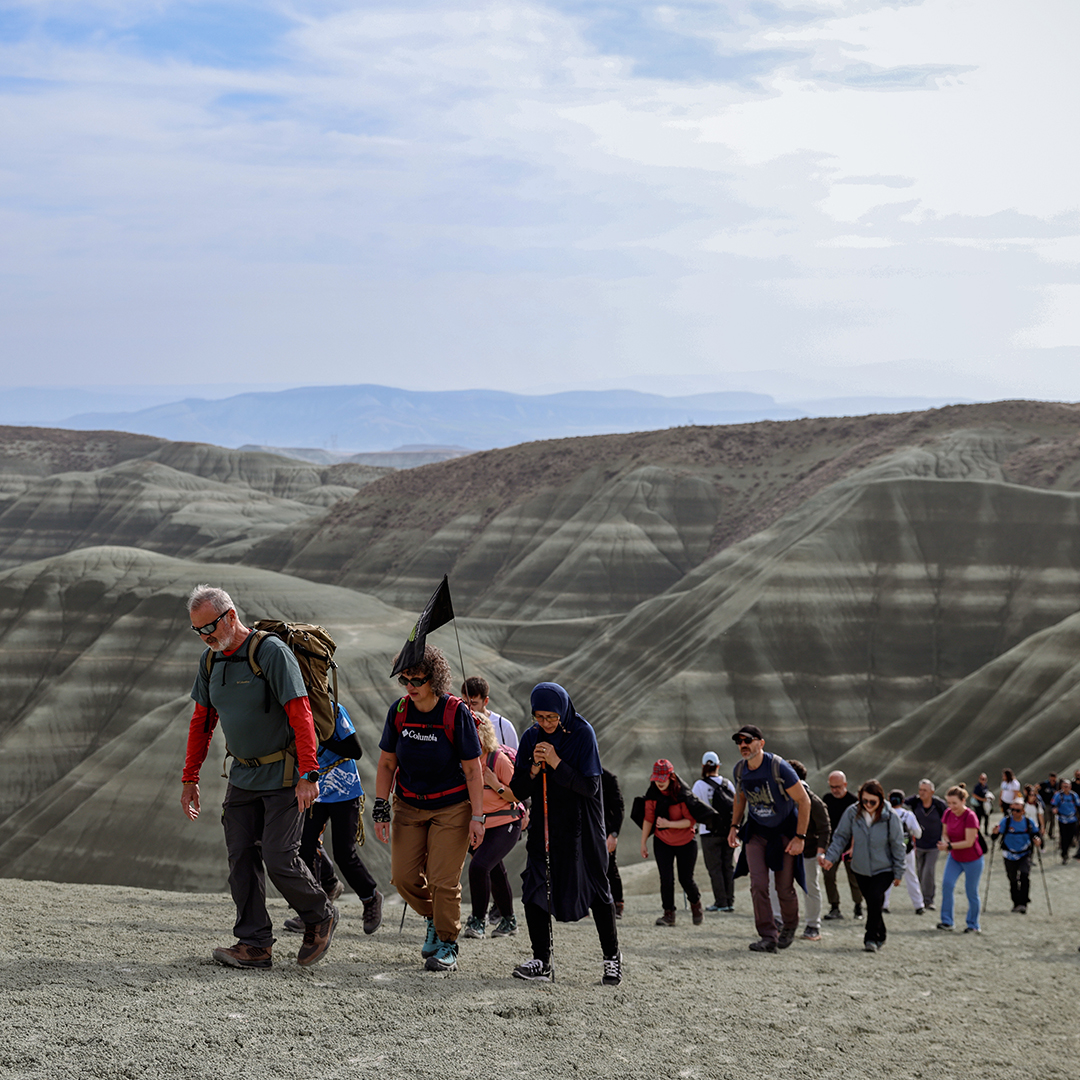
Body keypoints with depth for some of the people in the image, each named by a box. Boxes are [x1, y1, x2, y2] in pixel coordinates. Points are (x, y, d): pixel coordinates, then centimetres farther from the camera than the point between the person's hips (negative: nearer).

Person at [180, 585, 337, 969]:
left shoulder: (272, 652, -17)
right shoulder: (211, 660, 5)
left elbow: (300, 714, -20)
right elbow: (202, 722, 14)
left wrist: (308, 775, -26)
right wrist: (189, 779, 12)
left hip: (283, 775, -7)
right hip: (243, 776, 7)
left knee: (279, 858, -9)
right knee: (241, 857, 2)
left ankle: (320, 918, 14)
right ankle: (254, 944, 6)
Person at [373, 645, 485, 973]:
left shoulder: (456, 713, -16)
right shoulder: (399, 711, -5)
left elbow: (473, 768, -12)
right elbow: (387, 763, 4)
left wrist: (476, 817, -14)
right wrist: (381, 808, -2)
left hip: (451, 807, -4)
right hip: (409, 806, 4)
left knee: (443, 880, -9)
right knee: (403, 876, -1)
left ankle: (447, 945, 8)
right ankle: (433, 918, 28)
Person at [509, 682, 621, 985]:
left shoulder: (582, 733, -11)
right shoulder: (531, 738, 1)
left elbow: (590, 787, -15)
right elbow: (519, 791, 2)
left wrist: (556, 763, -23)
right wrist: (534, 768, -16)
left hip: (581, 827, -4)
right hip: (544, 826, 4)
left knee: (595, 889, 3)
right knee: (534, 889, -7)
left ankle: (612, 957, 19)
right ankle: (541, 963, -3)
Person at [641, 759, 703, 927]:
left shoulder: (682, 794, -21)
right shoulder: (652, 794, -9)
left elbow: (691, 820, -22)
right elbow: (649, 818, 1)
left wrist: (669, 824, -34)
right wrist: (643, 843, 3)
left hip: (685, 842, -3)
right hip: (662, 842, 3)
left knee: (686, 879, 4)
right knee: (666, 879, -8)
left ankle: (695, 903, 33)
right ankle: (669, 913, 1)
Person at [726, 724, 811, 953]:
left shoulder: (778, 767, -23)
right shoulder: (740, 771, -4)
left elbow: (804, 801, -17)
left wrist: (800, 837, -19)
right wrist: (734, 826, 7)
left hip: (785, 832, -4)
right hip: (756, 832, 4)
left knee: (784, 888, 0)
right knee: (758, 885, -10)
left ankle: (790, 926, 29)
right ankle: (768, 937, -5)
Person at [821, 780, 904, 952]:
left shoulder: (890, 818, -15)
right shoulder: (852, 813, -11)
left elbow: (897, 846, -6)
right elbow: (840, 837, -3)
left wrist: (898, 873, -3)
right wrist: (830, 857, -15)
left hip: (884, 870, -3)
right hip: (861, 869, 3)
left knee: (875, 897, -22)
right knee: (871, 902, 11)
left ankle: (871, 938, -14)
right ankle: (880, 936, 32)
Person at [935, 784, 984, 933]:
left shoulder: (970, 817, -22)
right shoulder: (948, 814, -4)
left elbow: (969, 842, -24)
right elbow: (945, 833, 10)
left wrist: (949, 846, -29)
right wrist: (945, 841, -12)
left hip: (972, 860, -5)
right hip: (954, 858, 5)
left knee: (971, 891, 2)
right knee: (947, 883, -14)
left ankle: (973, 925, 17)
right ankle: (946, 921, -9)